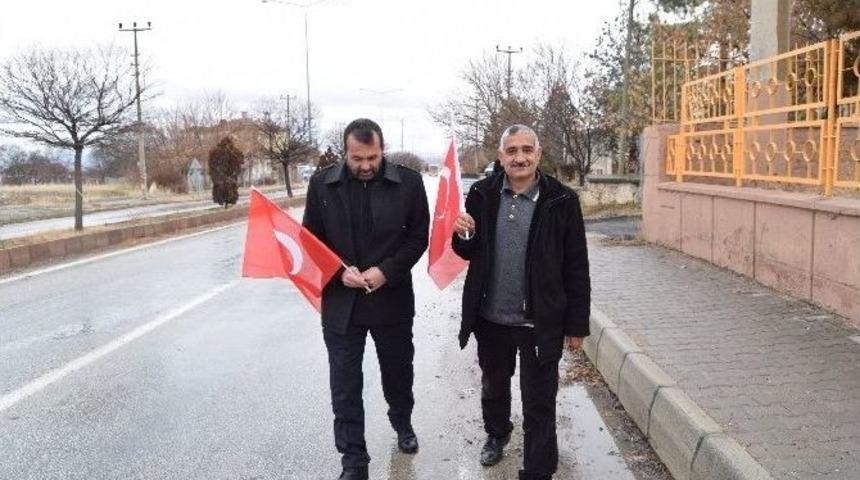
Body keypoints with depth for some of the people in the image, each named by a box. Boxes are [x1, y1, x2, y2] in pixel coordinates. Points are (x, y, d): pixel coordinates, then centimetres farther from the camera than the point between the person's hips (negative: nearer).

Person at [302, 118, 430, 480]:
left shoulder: (408, 182, -6)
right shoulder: (322, 183, -3)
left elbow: (418, 237, -2)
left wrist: (386, 271, -15)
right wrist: (339, 272, -14)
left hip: (393, 299, 0)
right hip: (340, 301, 0)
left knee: (398, 371, 20)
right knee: (345, 385, 5)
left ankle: (402, 423, 49)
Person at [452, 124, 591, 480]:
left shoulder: (561, 200, -12)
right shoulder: (482, 194, -3)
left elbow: (576, 268, -7)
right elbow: (468, 253, 6)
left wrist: (577, 324, -6)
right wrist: (464, 235, -17)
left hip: (539, 323, -4)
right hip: (490, 318, 4)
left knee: (539, 405, 7)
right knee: (493, 387, 27)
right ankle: (497, 434, 55)